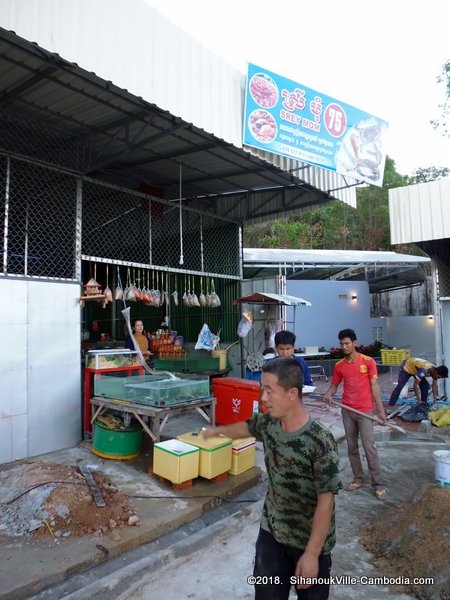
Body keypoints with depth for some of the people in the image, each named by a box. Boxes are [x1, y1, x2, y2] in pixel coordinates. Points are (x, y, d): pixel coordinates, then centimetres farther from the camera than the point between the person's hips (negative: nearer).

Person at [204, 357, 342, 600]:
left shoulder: (320, 441, -28)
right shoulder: (268, 422, -10)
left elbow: (326, 500, -22)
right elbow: (247, 427, 13)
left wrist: (312, 553, -18)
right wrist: (217, 430, 30)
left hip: (310, 541, -4)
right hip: (271, 532, 5)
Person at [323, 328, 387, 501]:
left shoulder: (368, 361, -7)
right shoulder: (339, 366, 2)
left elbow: (374, 386, -6)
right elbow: (334, 385, 9)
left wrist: (381, 410, -9)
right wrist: (329, 394, -15)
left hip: (365, 411, -4)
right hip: (347, 411, 4)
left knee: (369, 447, -3)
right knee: (352, 447, 11)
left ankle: (377, 484, 8)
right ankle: (358, 479, 24)